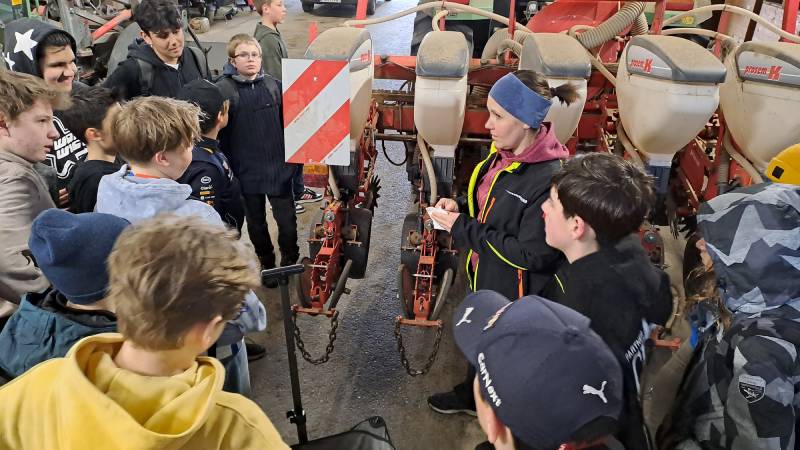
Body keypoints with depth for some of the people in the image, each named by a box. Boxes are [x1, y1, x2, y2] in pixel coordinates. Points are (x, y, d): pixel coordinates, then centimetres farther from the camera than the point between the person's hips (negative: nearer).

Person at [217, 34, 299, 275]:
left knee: (287, 219, 3)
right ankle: (267, 263, 34)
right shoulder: (224, 90, -7)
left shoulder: (273, 85, 2)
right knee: (256, 222, 14)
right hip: (247, 171, -1)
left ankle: (289, 261, 27)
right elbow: (219, 132, -6)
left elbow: (286, 124, 9)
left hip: (279, 167, 1)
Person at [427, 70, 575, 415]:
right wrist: (460, 207, -8)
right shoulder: (504, 152, -6)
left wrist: (464, 231, -26)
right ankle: (471, 396, 57)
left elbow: (533, 255, -29)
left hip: (515, 294, -8)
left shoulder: (549, 181, -32)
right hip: (484, 275, 8)